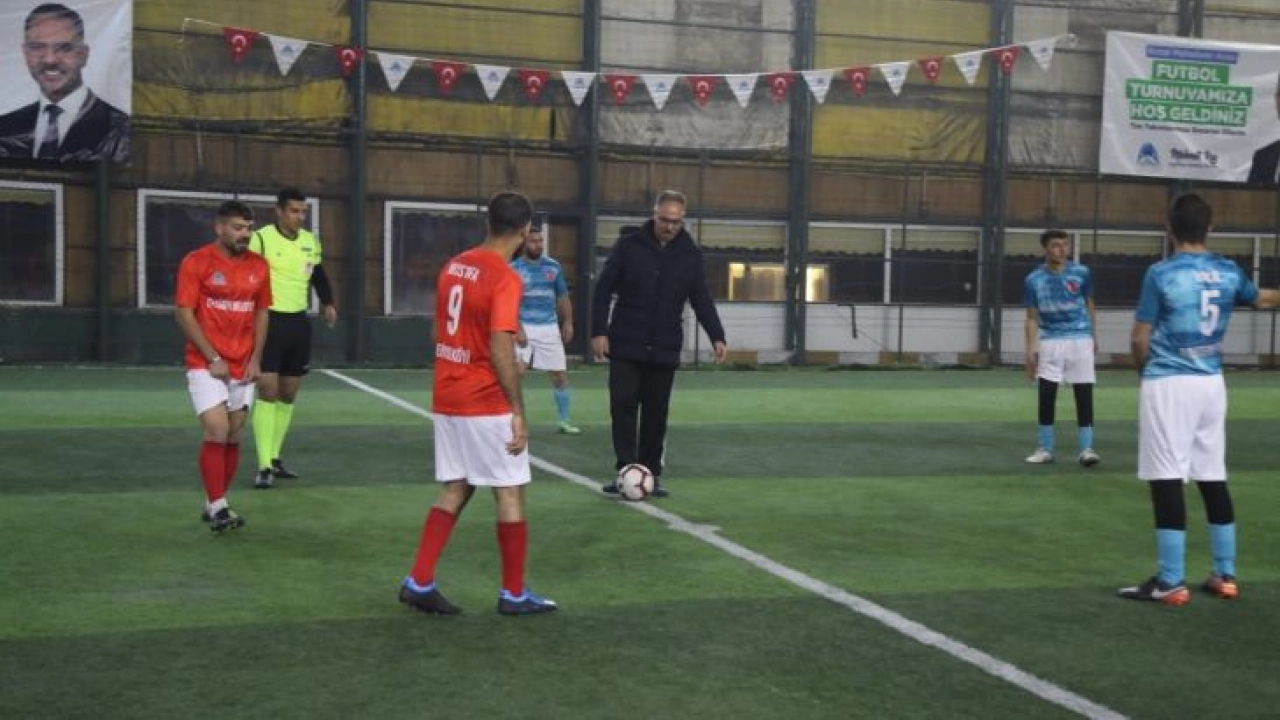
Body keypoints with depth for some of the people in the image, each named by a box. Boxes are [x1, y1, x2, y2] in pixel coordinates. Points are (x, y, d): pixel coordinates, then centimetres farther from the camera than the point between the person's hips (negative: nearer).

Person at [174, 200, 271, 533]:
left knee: (234, 436, 7)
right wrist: (213, 358, -14)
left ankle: (214, 505, 18)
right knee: (216, 432, -12)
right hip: (206, 364, -5)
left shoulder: (259, 266, 6)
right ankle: (217, 507, -5)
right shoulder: (197, 262, -7)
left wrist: (255, 359, 2)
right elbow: (185, 314, -9)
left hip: (243, 367, 5)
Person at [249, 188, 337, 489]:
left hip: (299, 323, 6)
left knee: (288, 394, 13)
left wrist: (328, 303, 9)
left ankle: (275, 458, 25)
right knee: (268, 391, -10)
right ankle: (264, 466, -7)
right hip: (269, 321, -6)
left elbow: (319, 275, 23)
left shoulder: (311, 241, 9)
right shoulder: (261, 238, -10)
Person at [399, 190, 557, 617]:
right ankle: (514, 594, 13)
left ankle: (419, 583, 11)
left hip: (446, 399, 7)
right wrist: (518, 412, -20)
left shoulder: (454, 266, 8)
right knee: (510, 494, 5)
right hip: (486, 404, -7)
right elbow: (500, 349, -23)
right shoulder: (505, 278, -16)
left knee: (454, 491, 14)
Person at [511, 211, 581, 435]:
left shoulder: (553, 266, 7)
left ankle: (564, 420, 18)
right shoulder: (514, 269, -4)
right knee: (517, 373, -13)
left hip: (549, 328, 4)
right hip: (524, 327, -4)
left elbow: (563, 296, 14)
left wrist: (568, 322, 7)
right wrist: (517, 328, -19)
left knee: (560, 374, 6)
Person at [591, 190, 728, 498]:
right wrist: (599, 331, -9)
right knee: (623, 407, -6)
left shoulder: (691, 255, 4)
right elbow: (604, 289, -1)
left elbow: (701, 299, 7)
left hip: (665, 350, 2)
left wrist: (717, 336, -5)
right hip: (625, 347, -2)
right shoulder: (629, 245, -3)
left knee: (656, 414, 5)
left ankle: (651, 474, 14)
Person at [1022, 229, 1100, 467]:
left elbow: (1089, 305, 11)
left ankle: (1086, 449, 4)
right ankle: (1045, 449, 12)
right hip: (1049, 342, 0)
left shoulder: (1082, 273, -4)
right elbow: (1032, 318, -1)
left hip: (1080, 340, 0)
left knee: (1084, 395, -2)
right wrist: (1030, 351, -8)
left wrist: (1093, 336, 18)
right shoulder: (1033, 280, -5)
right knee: (1046, 396, 0)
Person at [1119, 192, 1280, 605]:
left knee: (1167, 481, -4)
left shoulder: (1161, 274, -11)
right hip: (1211, 384, 6)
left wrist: (1144, 368, 12)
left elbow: (1140, 339, -7)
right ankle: (1226, 576, 21)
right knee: (1213, 479, 14)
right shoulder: (1229, 273, 5)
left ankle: (1171, 582, -2)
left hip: (1168, 385, -6)